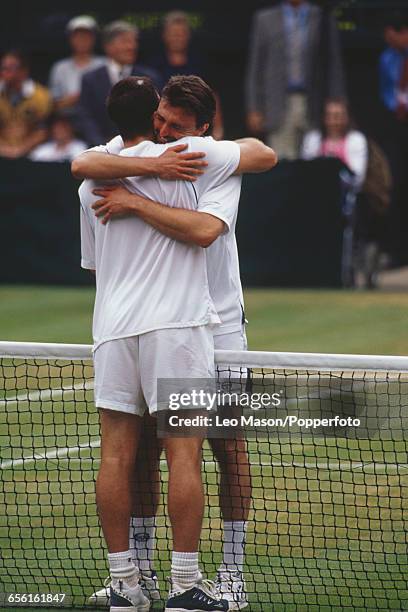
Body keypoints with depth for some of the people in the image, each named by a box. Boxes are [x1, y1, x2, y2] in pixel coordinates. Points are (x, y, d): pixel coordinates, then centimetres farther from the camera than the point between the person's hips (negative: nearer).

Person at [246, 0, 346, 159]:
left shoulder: (323, 18, 6)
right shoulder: (265, 19, 8)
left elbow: (334, 68, 7)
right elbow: (255, 67, 9)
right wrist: (254, 109, 3)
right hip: (279, 107, 0)